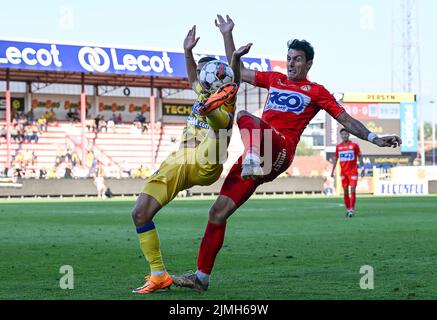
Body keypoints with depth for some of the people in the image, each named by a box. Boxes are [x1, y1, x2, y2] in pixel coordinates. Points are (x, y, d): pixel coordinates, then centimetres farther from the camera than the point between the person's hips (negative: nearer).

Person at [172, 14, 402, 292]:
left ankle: (253, 160, -64)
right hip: (257, 155, 5)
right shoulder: (274, 80, 27)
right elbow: (239, 72, 32)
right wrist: (228, 35, 30)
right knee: (219, 211, -4)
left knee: (245, 118, -35)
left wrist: (374, 138, -1)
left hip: (280, 150, -5)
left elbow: (345, 119, 10)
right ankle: (202, 277, 1)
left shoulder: (316, 91, 13)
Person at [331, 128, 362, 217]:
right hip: (343, 172, 3)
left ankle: (352, 210, -9)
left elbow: (359, 157, 2)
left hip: (353, 172, -3)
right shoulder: (338, 147, 6)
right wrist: (333, 171, 9)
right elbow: (335, 159, 13)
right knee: (345, 191, 5)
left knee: (353, 191, -10)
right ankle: (348, 209, 14)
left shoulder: (354, 145, -3)